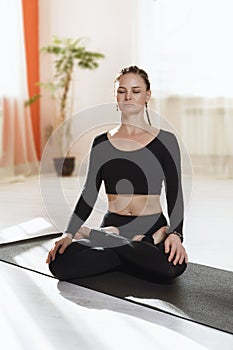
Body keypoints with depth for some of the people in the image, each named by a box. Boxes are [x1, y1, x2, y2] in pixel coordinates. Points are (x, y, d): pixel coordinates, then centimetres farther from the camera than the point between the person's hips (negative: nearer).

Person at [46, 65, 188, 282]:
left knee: (173, 265, -36)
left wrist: (175, 233, -19)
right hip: (112, 226, 1)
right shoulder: (101, 143, 9)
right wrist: (68, 233, -8)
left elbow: (175, 195, -1)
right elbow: (88, 194, 6)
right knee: (60, 263, -27)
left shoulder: (165, 141, 2)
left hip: (151, 229, 0)